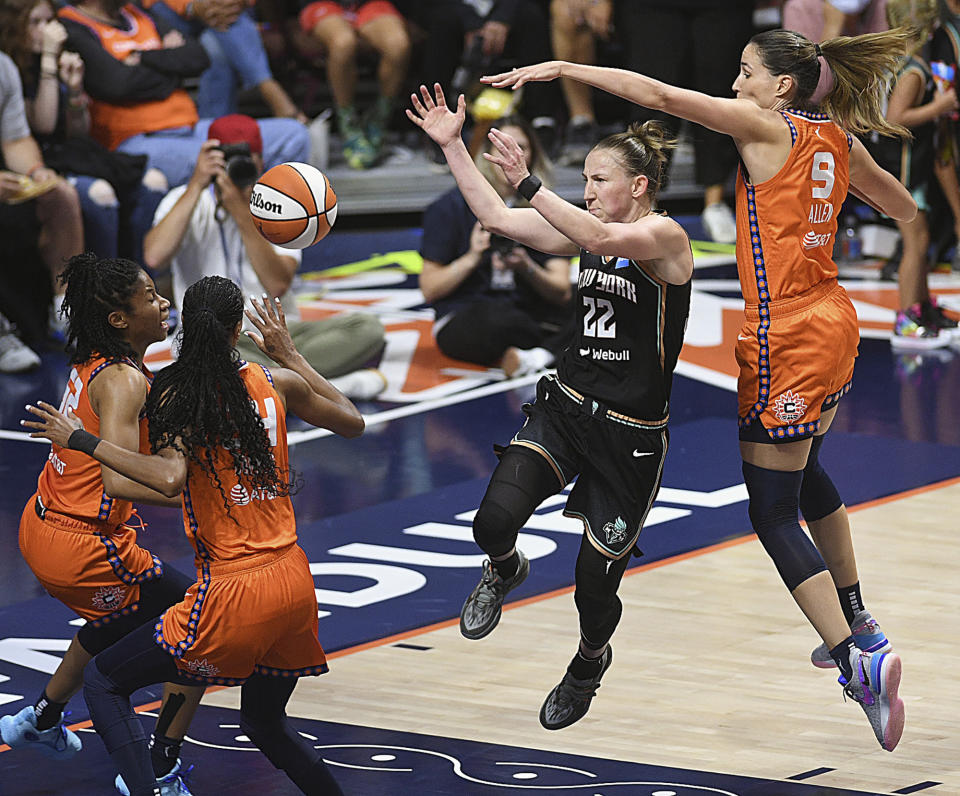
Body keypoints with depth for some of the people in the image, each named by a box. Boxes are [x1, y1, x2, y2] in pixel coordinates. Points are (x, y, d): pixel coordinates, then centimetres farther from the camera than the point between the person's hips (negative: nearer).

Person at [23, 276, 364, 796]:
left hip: (234, 595, -5)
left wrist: (81, 440, -16)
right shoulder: (277, 383, 5)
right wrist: (290, 356, 29)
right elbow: (353, 423, 21)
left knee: (103, 683, 6)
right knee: (264, 724, 29)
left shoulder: (176, 395, -9)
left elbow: (170, 478, -25)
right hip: (296, 584, 6)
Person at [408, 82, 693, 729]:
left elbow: (599, 238, -33)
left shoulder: (664, 236, -13)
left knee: (595, 585, 3)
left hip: (632, 433, -5)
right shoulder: (592, 233, 7)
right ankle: (505, 571, 16)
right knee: (495, 520, -21)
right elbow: (495, 217, 4)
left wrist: (529, 184, -41)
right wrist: (452, 145, -4)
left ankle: (591, 660, 38)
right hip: (566, 408, 5)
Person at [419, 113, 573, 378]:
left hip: (529, 311, 3)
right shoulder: (451, 207, 0)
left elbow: (562, 293, 1)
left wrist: (526, 269, -19)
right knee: (500, 322, -39)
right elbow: (430, 289, -2)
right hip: (462, 319, -3)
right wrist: (472, 259, -17)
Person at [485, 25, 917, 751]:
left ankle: (858, 661, -17)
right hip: (832, 321, 9)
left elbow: (658, 94, -21)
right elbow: (904, 208, 24)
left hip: (786, 338, -9)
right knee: (806, 472, 31)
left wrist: (560, 68, -19)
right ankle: (858, 623, 44)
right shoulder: (838, 140, 7)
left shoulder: (769, 128, -13)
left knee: (773, 513, -5)